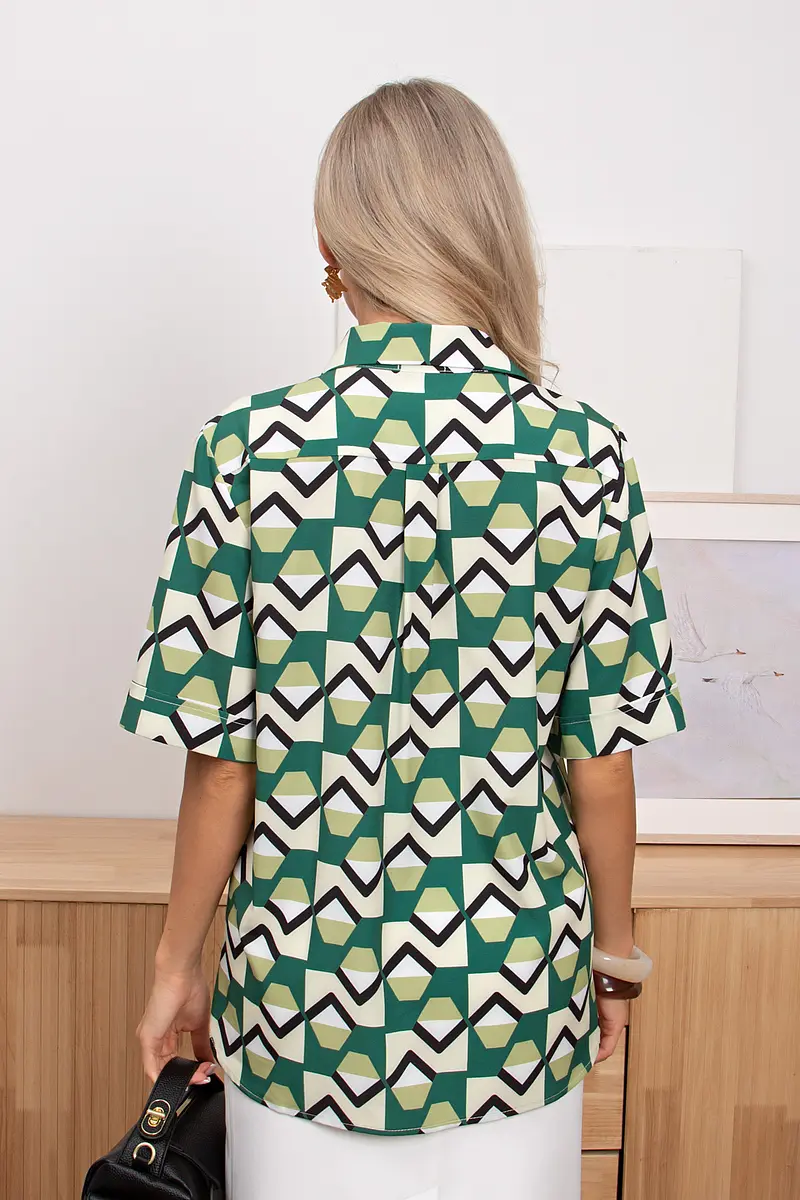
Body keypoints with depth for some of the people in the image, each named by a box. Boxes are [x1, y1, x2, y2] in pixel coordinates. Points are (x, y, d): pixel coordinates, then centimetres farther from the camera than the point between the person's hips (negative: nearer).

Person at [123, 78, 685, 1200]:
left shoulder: (249, 452, -16)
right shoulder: (586, 455, -13)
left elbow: (221, 761, -11)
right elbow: (600, 761, -7)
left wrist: (177, 963, 6)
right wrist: (617, 951, 10)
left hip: (306, 988, 0)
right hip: (515, 989, 1)